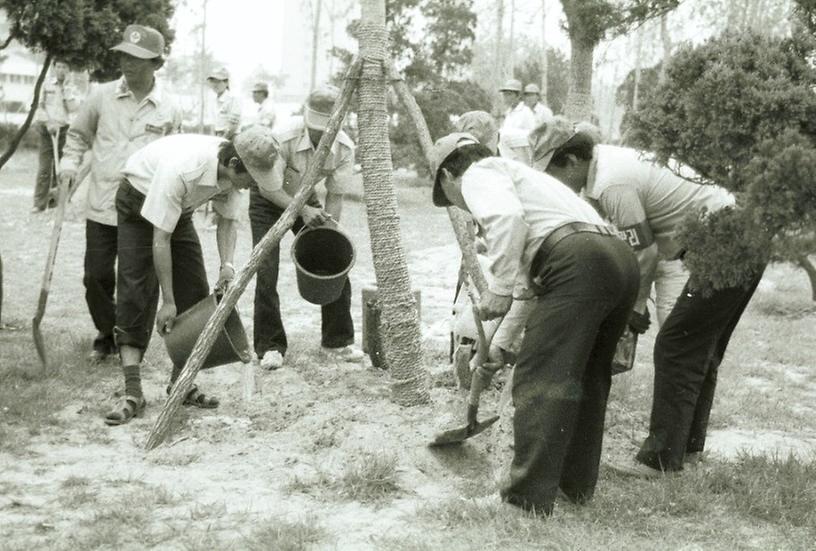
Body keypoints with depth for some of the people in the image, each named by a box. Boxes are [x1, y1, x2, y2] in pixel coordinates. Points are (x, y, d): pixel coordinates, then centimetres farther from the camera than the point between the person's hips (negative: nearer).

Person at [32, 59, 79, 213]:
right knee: (44, 167, -8)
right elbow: (40, 107, 0)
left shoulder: (71, 89, 8)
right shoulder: (46, 86, 4)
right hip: (46, 128, -2)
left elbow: (73, 108, -5)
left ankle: (54, 200, 12)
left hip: (63, 129, 2)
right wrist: (49, 123, -11)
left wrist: (66, 90, -7)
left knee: (59, 166, 4)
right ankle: (39, 203, -9)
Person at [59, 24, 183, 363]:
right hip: (101, 208, 1)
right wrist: (69, 163, -1)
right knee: (96, 278, 5)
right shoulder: (102, 96, -1)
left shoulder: (170, 109, -3)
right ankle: (106, 336, 28)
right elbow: (78, 134, 15)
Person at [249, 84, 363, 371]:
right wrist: (303, 211, -37)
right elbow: (270, 189, -26)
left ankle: (338, 341, 10)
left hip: (305, 199, 4)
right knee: (267, 270, -16)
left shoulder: (344, 149, -23)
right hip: (268, 199, -4)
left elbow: (336, 196, -13)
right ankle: (269, 347, -3)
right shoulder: (284, 138, -34)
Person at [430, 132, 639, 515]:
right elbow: (530, 282, 42)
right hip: (620, 258, 10)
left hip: (578, 262, -10)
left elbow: (507, 216, -15)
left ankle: (530, 495, -1)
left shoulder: (479, 173, 11)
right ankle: (576, 483, 29)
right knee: (586, 378, 20)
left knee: (538, 379, -4)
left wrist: (499, 288, -12)